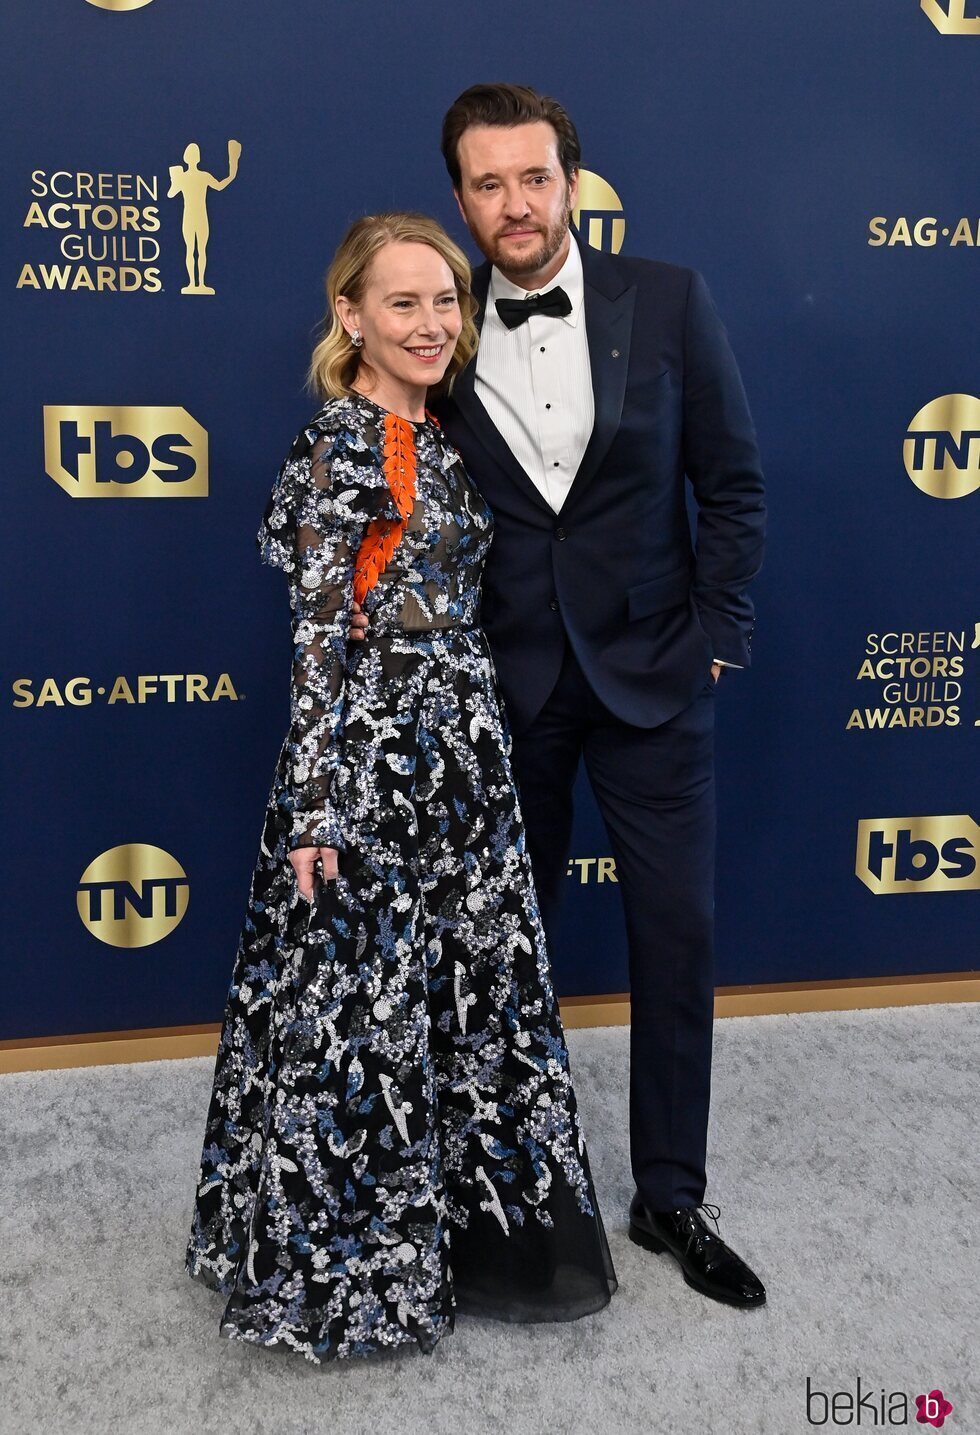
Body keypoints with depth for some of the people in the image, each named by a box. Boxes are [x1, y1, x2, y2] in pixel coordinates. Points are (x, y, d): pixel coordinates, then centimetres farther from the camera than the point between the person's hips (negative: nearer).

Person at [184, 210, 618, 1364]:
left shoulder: (437, 442, 12)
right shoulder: (339, 446, -12)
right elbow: (320, 637, -16)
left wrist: (478, 742, 18)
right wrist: (316, 806, -17)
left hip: (460, 750, 8)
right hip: (372, 758, -8)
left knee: (466, 987, 17)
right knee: (366, 1001, 4)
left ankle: (459, 1216, 36)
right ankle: (352, 1259, 25)